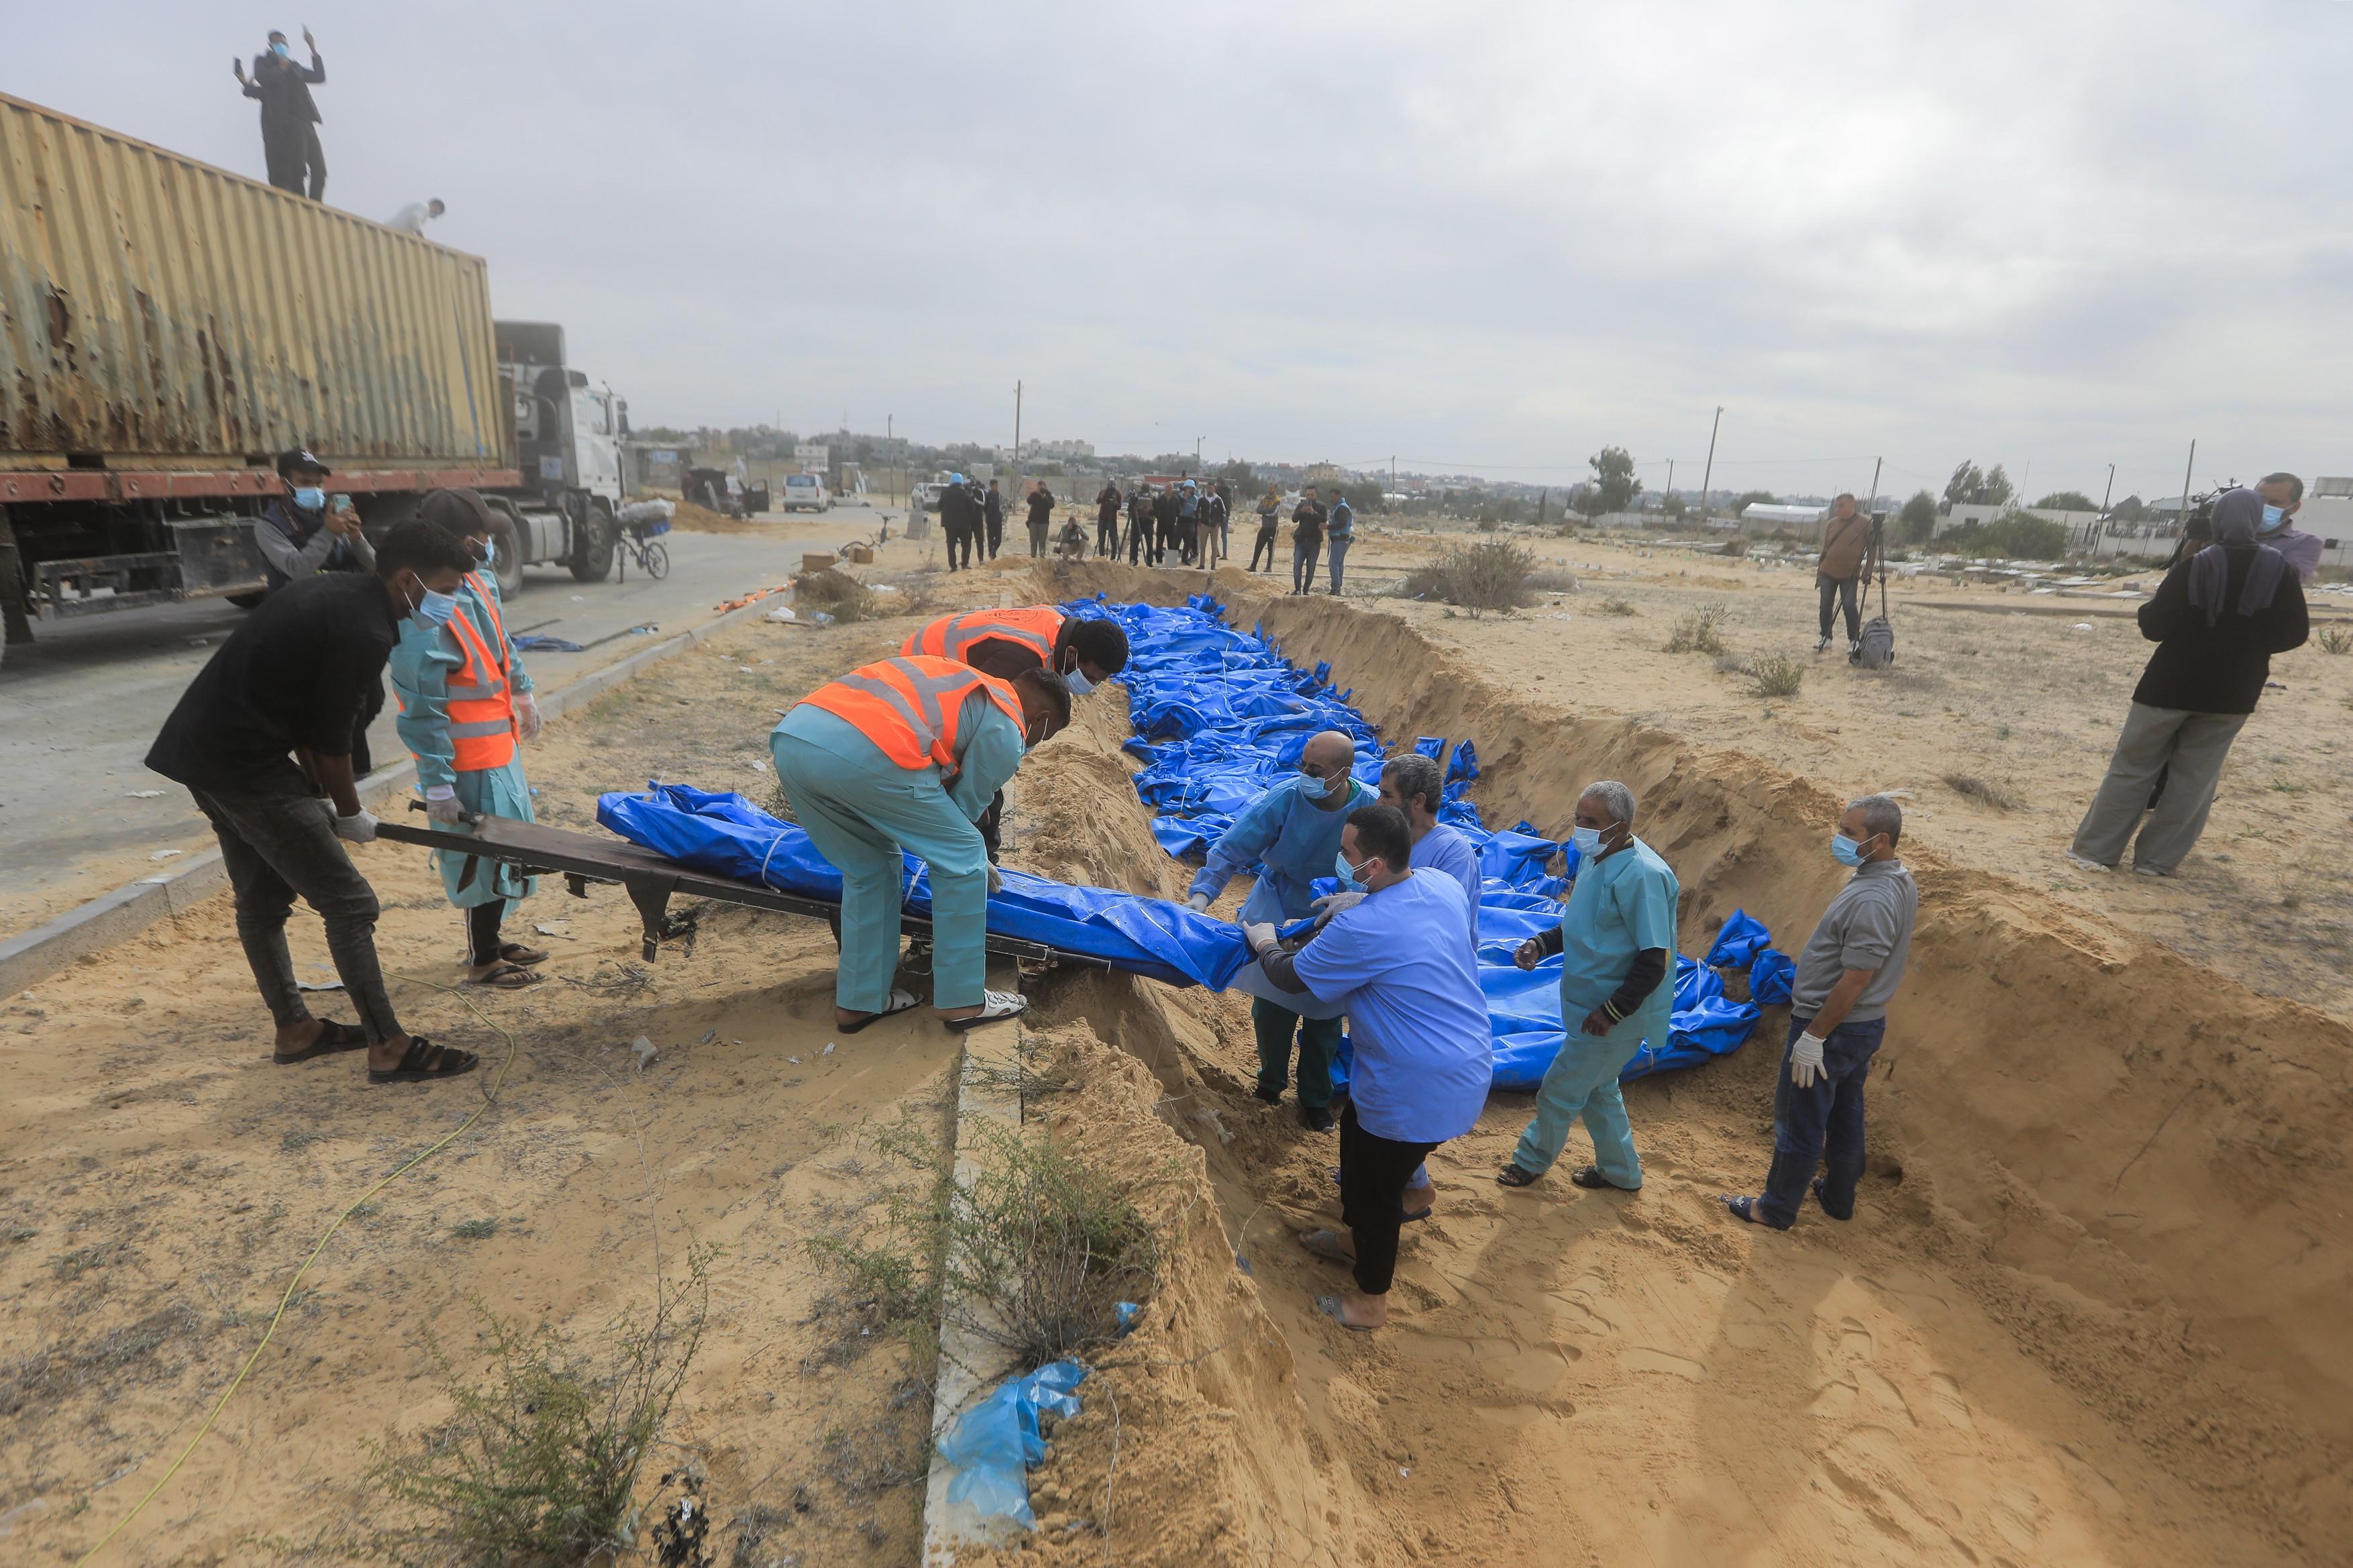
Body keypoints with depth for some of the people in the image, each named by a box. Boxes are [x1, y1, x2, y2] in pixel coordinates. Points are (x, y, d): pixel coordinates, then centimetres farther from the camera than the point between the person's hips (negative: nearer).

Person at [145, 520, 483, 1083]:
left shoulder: (332, 590, 11)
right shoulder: (364, 632, -18)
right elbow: (330, 736, -13)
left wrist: (317, 796, 15)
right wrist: (349, 812, 3)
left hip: (198, 744, 11)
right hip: (244, 764, -11)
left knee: (263, 897, 20)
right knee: (348, 901, -6)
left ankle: (294, 1029, 34)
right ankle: (389, 1047, 0)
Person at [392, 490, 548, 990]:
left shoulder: (477, 579, -1)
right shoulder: (425, 616, -26)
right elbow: (422, 710, -23)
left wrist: (522, 688, 28)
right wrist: (437, 783, -21)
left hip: (499, 742, 9)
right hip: (470, 758, -9)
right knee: (486, 852, 4)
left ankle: (490, 939, 37)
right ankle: (482, 960, 21)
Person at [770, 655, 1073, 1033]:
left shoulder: (960, 681, 34)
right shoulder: (1006, 730, 11)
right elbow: (965, 806, 18)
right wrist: (968, 858, 38)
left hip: (789, 737, 9)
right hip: (862, 754, -8)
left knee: (869, 869, 27)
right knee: (962, 861, 11)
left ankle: (859, 1002, 34)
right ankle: (962, 1002, 20)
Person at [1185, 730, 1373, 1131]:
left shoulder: (1371, 809, -23)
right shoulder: (1285, 797, -24)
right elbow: (1232, 848, -22)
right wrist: (1202, 893, -34)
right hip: (1278, 915, 0)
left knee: (1325, 1014, 13)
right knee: (1272, 1008, 11)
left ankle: (1315, 1098, 37)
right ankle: (1271, 1080, 41)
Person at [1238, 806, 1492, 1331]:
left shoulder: (1364, 929, -30)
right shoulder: (1443, 886, -6)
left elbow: (1291, 976, -13)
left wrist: (1265, 943, 6)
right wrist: (1351, 911, 8)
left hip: (1421, 1088, -9)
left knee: (1374, 1186, 13)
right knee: (1355, 1130, 28)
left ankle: (1370, 1302, 36)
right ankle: (1355, 1238, 51)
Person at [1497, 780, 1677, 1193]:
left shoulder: (1641, 875, -27)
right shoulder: (1595, 858, 3)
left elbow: (1655, 958, -25)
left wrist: (1613, 1011, -22)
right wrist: (1541, 944, -1)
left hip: (1614, 1017, -9)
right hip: (1588, 1003, 9)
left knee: (1560, 1090, 7)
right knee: (1597, 1089, 23)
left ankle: (1532, 1160, 30)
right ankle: (1621, 1171, 43)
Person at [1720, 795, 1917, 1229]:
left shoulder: (1871, 901, -29)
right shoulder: (1901, 882, 3)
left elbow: (1854, 981, -28)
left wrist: (1813, 1037, -21)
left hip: (1833, 1029, -10)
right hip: (1866, 1025, 10)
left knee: (1798, 1123, 5)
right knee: (1845, 1116, 23)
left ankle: (1776, 1209, 19)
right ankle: (1839, 1197, 39)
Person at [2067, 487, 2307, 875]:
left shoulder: (2194, 567, -11)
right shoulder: (2280, 570, -5)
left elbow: (2154, 626, -8)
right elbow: (2294, 633, 0)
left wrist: (2149, 607, 12)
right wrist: (2250, 643, 17)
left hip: (2171, 685, -2)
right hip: (2232, 692, 2)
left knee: (2132, 768, 5)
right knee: (2194, 778, 10)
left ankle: (2096, 849, 4)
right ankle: (2157, 858, 11)